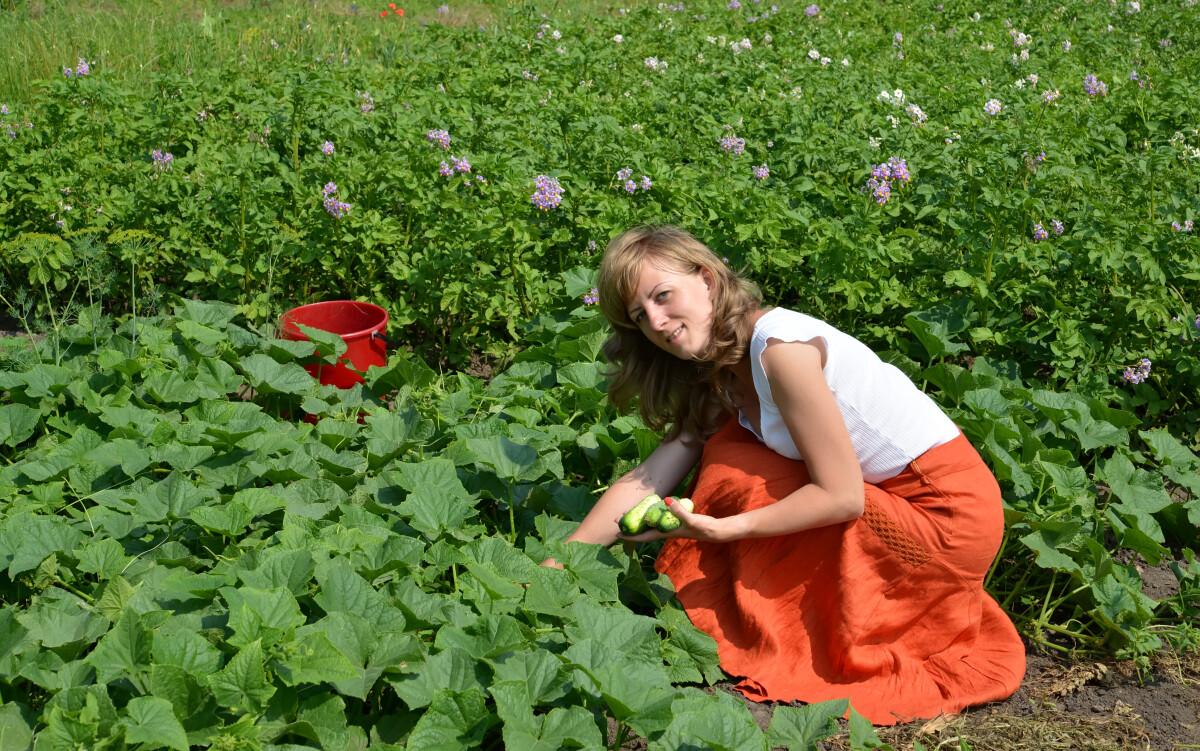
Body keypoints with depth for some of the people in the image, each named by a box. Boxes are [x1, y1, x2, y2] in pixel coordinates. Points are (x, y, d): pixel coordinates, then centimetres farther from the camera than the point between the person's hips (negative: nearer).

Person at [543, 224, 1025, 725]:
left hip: (950, 518, -8)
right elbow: (650, 478, 2)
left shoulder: (780, 346, -22)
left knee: (736, 481, -15)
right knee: (726, 450, -2)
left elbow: (841, 496, -21)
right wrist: (555, 565, -3)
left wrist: (722, 529, -23)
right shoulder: (721, 373, 6)